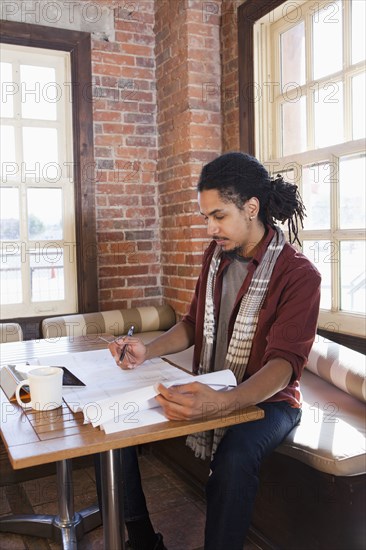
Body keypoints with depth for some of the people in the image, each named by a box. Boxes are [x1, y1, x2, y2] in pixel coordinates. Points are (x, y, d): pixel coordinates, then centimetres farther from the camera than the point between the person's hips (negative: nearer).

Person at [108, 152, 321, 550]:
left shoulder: (299, 275, -17)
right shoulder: (216, 254, 4)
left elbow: (284, 363, -25)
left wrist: (218, 403, -43)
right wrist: (147, 352, -6)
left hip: (265, 398, -6)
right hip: (207, 392, 6)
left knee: (233, 460, -37)